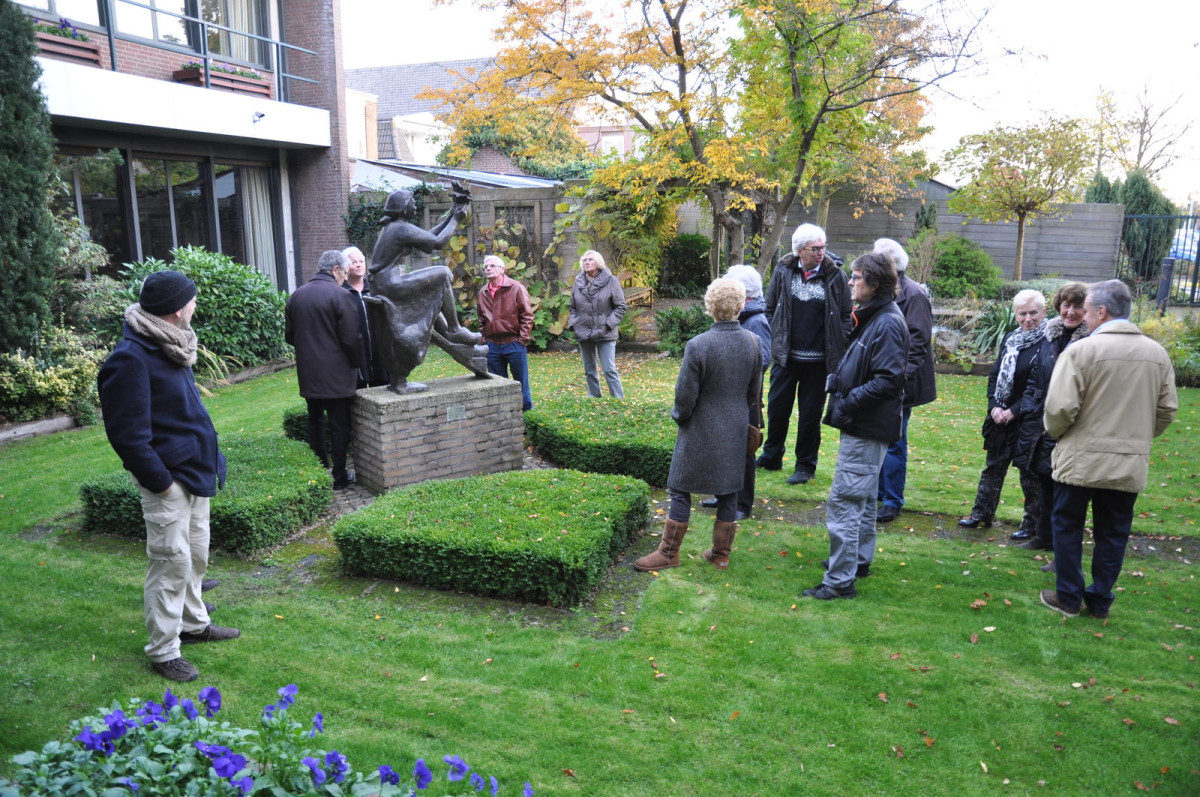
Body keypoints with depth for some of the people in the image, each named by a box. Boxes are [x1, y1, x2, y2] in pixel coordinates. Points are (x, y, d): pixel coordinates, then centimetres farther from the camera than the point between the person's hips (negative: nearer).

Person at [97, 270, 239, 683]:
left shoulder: (168, 346, 8)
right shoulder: (131, 359, -22)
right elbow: (127, 432, -22)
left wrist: (208, 459, 13)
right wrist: (160, 479, -18)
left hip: (193, 470, 9)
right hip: (168, 478, -9)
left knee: (196, 555, 20)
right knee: (172, 562, 0)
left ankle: (193, 624, 38)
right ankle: (163, 652, 14)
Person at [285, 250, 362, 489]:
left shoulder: (296, 295, 7)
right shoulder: (340, 295, -13)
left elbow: (290, 335, 13)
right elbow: (351, 338, -15)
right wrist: (357, 362, 1)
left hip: (308, 374, 6)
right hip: (336, 375, -6)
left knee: (315, 423, 16)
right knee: (339, 426, 2)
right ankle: (339, 477, 7)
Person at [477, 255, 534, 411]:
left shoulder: (516, 288, -5)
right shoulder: (483, 292, 10)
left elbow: (527, 315, -6)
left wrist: (522, 339, -10)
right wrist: (484, 338, 11)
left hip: (514, 344, -4)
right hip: (492, 344, 5)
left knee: (521, 382, 3)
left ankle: (526, 409, 15)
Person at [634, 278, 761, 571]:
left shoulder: (697, 346, -20)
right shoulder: (753, 342, -4)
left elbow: (685, 395, -14)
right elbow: (754, 391, 7)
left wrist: (679, 416, 6)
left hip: (700, 432, -5)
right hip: (735, 431, 5)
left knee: (680, 491, 7)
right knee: (728, 492, 15)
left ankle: (669, 553, 15)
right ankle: (721, 553, 26)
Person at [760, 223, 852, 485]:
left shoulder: (836, 276, -3)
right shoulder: (783, 272, 0)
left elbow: (845, 316, 3)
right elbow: (770, 309, 10)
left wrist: (837, 350, -4)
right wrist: (776, 341, 3)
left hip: (818, 360, -1)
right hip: (786, 356, 2)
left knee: (810, 414, 7)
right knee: (777, 407, 10)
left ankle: (805, 465, 21)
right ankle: (771, 456, 29)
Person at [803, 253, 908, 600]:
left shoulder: (888, 324, -19)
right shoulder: (871, 317, 12)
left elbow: (888, 381, -25)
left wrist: (848, 402, -21)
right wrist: (838, 380, 4)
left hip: (868, 428, -11)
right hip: (863, 426, 11)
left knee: (843, 500, -9)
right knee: (862, 496, 22)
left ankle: (840, 580, -2)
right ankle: (859, 559, 37)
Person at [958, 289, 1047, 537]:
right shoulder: (1010, 339, 8)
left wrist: (1014, 411, -15)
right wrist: (994, 406, -3)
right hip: (1001, 416, 6)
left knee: (1030, 471, 6)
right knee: (993, 466, 15)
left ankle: (1032, 523, 20)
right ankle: (982, 513, 27)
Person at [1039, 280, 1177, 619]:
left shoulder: (1081, 350, -14)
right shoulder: (1157, 353, 4)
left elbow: (1060, 407, -17)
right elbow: (1167, 410, 10)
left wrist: (1054, 431, 3)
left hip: (1081, 460, -4)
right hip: (1130, 465, 5)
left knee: (1068, 526, 11)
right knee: (1113, 533, 15)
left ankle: (1068, 597, 18)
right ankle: (1100, 601, 23)